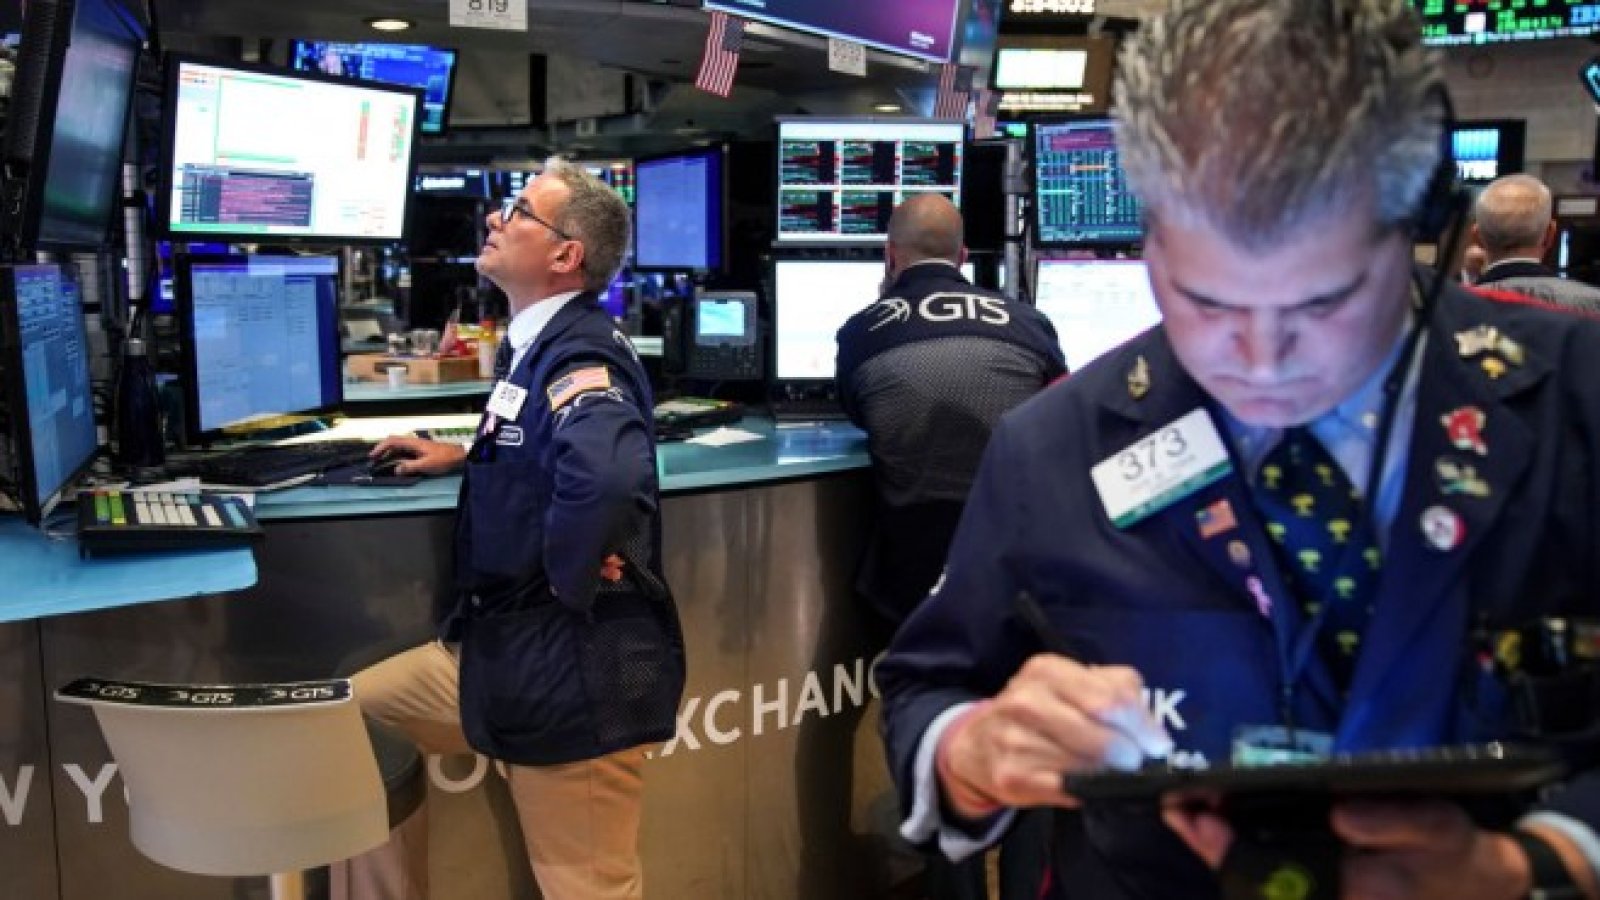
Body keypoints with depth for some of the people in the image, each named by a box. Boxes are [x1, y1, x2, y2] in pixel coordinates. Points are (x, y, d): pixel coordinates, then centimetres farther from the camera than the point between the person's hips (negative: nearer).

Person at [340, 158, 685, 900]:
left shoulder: (580, 356, -21)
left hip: (574, 663, -10)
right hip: (503, 645, 10)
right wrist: (465, 457, 21)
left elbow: (608, 473, -43)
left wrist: (567, 581, -28)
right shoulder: (537, 344, 10)